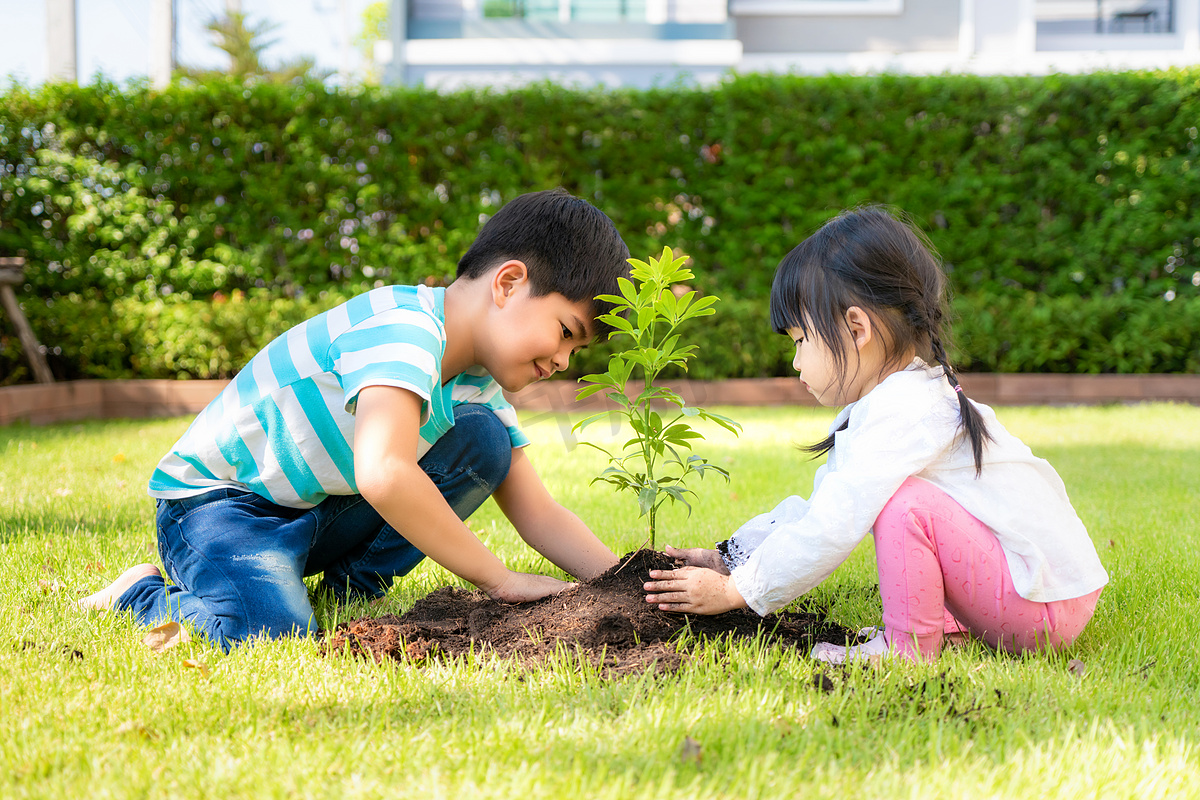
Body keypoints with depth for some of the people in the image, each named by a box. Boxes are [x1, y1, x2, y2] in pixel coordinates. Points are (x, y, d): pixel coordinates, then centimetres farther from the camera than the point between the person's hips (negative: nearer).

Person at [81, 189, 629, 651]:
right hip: (215, 501, -8)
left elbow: (538, 514, 4)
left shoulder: (478, 378, 3)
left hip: (321, 512, 8)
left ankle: (351, 588, -1)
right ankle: (143, 595, -4)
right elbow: (383, 475, -43)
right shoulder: (404, 328, -27)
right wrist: (498, 579, -34)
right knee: (271, 633, -35)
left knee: (484, 439, -6)